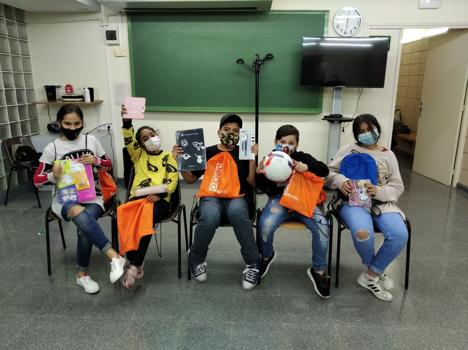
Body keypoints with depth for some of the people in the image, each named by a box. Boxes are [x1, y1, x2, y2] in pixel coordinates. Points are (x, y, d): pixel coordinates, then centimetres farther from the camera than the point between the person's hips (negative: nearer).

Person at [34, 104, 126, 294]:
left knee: (84, 227, -31)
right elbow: (37, 180, 3)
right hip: (64, 198, -1)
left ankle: (82, 274, -10)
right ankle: (114, 257, -41)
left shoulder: (91, 140, 6)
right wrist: (53, 176, -19)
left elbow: (108, 165, 14)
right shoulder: (52, 148, 2)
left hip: (92, 197, 1)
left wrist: (95, 161, -9)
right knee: (80, 213, -38)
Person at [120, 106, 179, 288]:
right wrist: (127, 122, -13)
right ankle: (135, 264, -22)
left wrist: (160, 194, -15)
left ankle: (134, 265, -25)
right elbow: (129, 141, 4)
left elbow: (173, 180, 3)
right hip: (138, 196, 2)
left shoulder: (168, 156, 16)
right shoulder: (138, 155, 24)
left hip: (160, 198, -2)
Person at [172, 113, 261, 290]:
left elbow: (252, 183, 3)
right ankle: (196, 260, -5)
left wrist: (252, 158, -9)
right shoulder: (208, 152, 14)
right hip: (212, 197, 1)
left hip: (237, 197, 0)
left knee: (236, 211, -38)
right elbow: (190, 179, 16)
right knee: (209, 217, -35)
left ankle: (253, 263, -22)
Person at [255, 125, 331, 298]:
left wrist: (307, 167, -19)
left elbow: (324, 170, -2)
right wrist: (259, 174, -14)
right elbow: (264, 188, 6)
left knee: (322, 227, -25)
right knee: (265, 225, -30)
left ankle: (319, 270, -2)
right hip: (279, 199, 0)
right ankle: (267, 257, 7)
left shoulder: (303, 157, 7)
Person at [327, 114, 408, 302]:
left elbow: (398, 186, 10)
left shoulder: (388, 155, 14)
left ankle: (370, 276, -4)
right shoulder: (349, 149, 9)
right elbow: (329, 172, 7)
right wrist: (340, 181, -15)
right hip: (354, 201, -2)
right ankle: (376, 272, 0)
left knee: (400, 235, -26)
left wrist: (378, 191, -11)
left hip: (382, 202, 3)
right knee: (362, 233, -34)